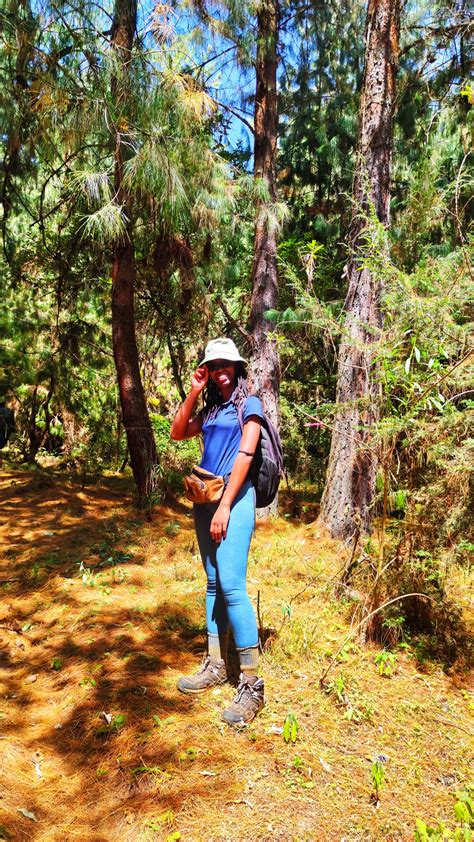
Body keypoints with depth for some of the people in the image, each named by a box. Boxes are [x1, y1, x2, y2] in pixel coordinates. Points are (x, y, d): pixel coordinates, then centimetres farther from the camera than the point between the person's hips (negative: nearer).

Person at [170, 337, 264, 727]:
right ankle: (215, 666, 21)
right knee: (214, 585, 11)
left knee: (232, 587, -14)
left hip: (234, 498, -7)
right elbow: (177, 433, 10)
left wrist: (225, 506, -16)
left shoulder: (249, 403, -2)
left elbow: (245, 454, -11)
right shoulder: (211, 407, 17)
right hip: (204, 498, 7)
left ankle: (252, 684, -7)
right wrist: (193, 392, 2)